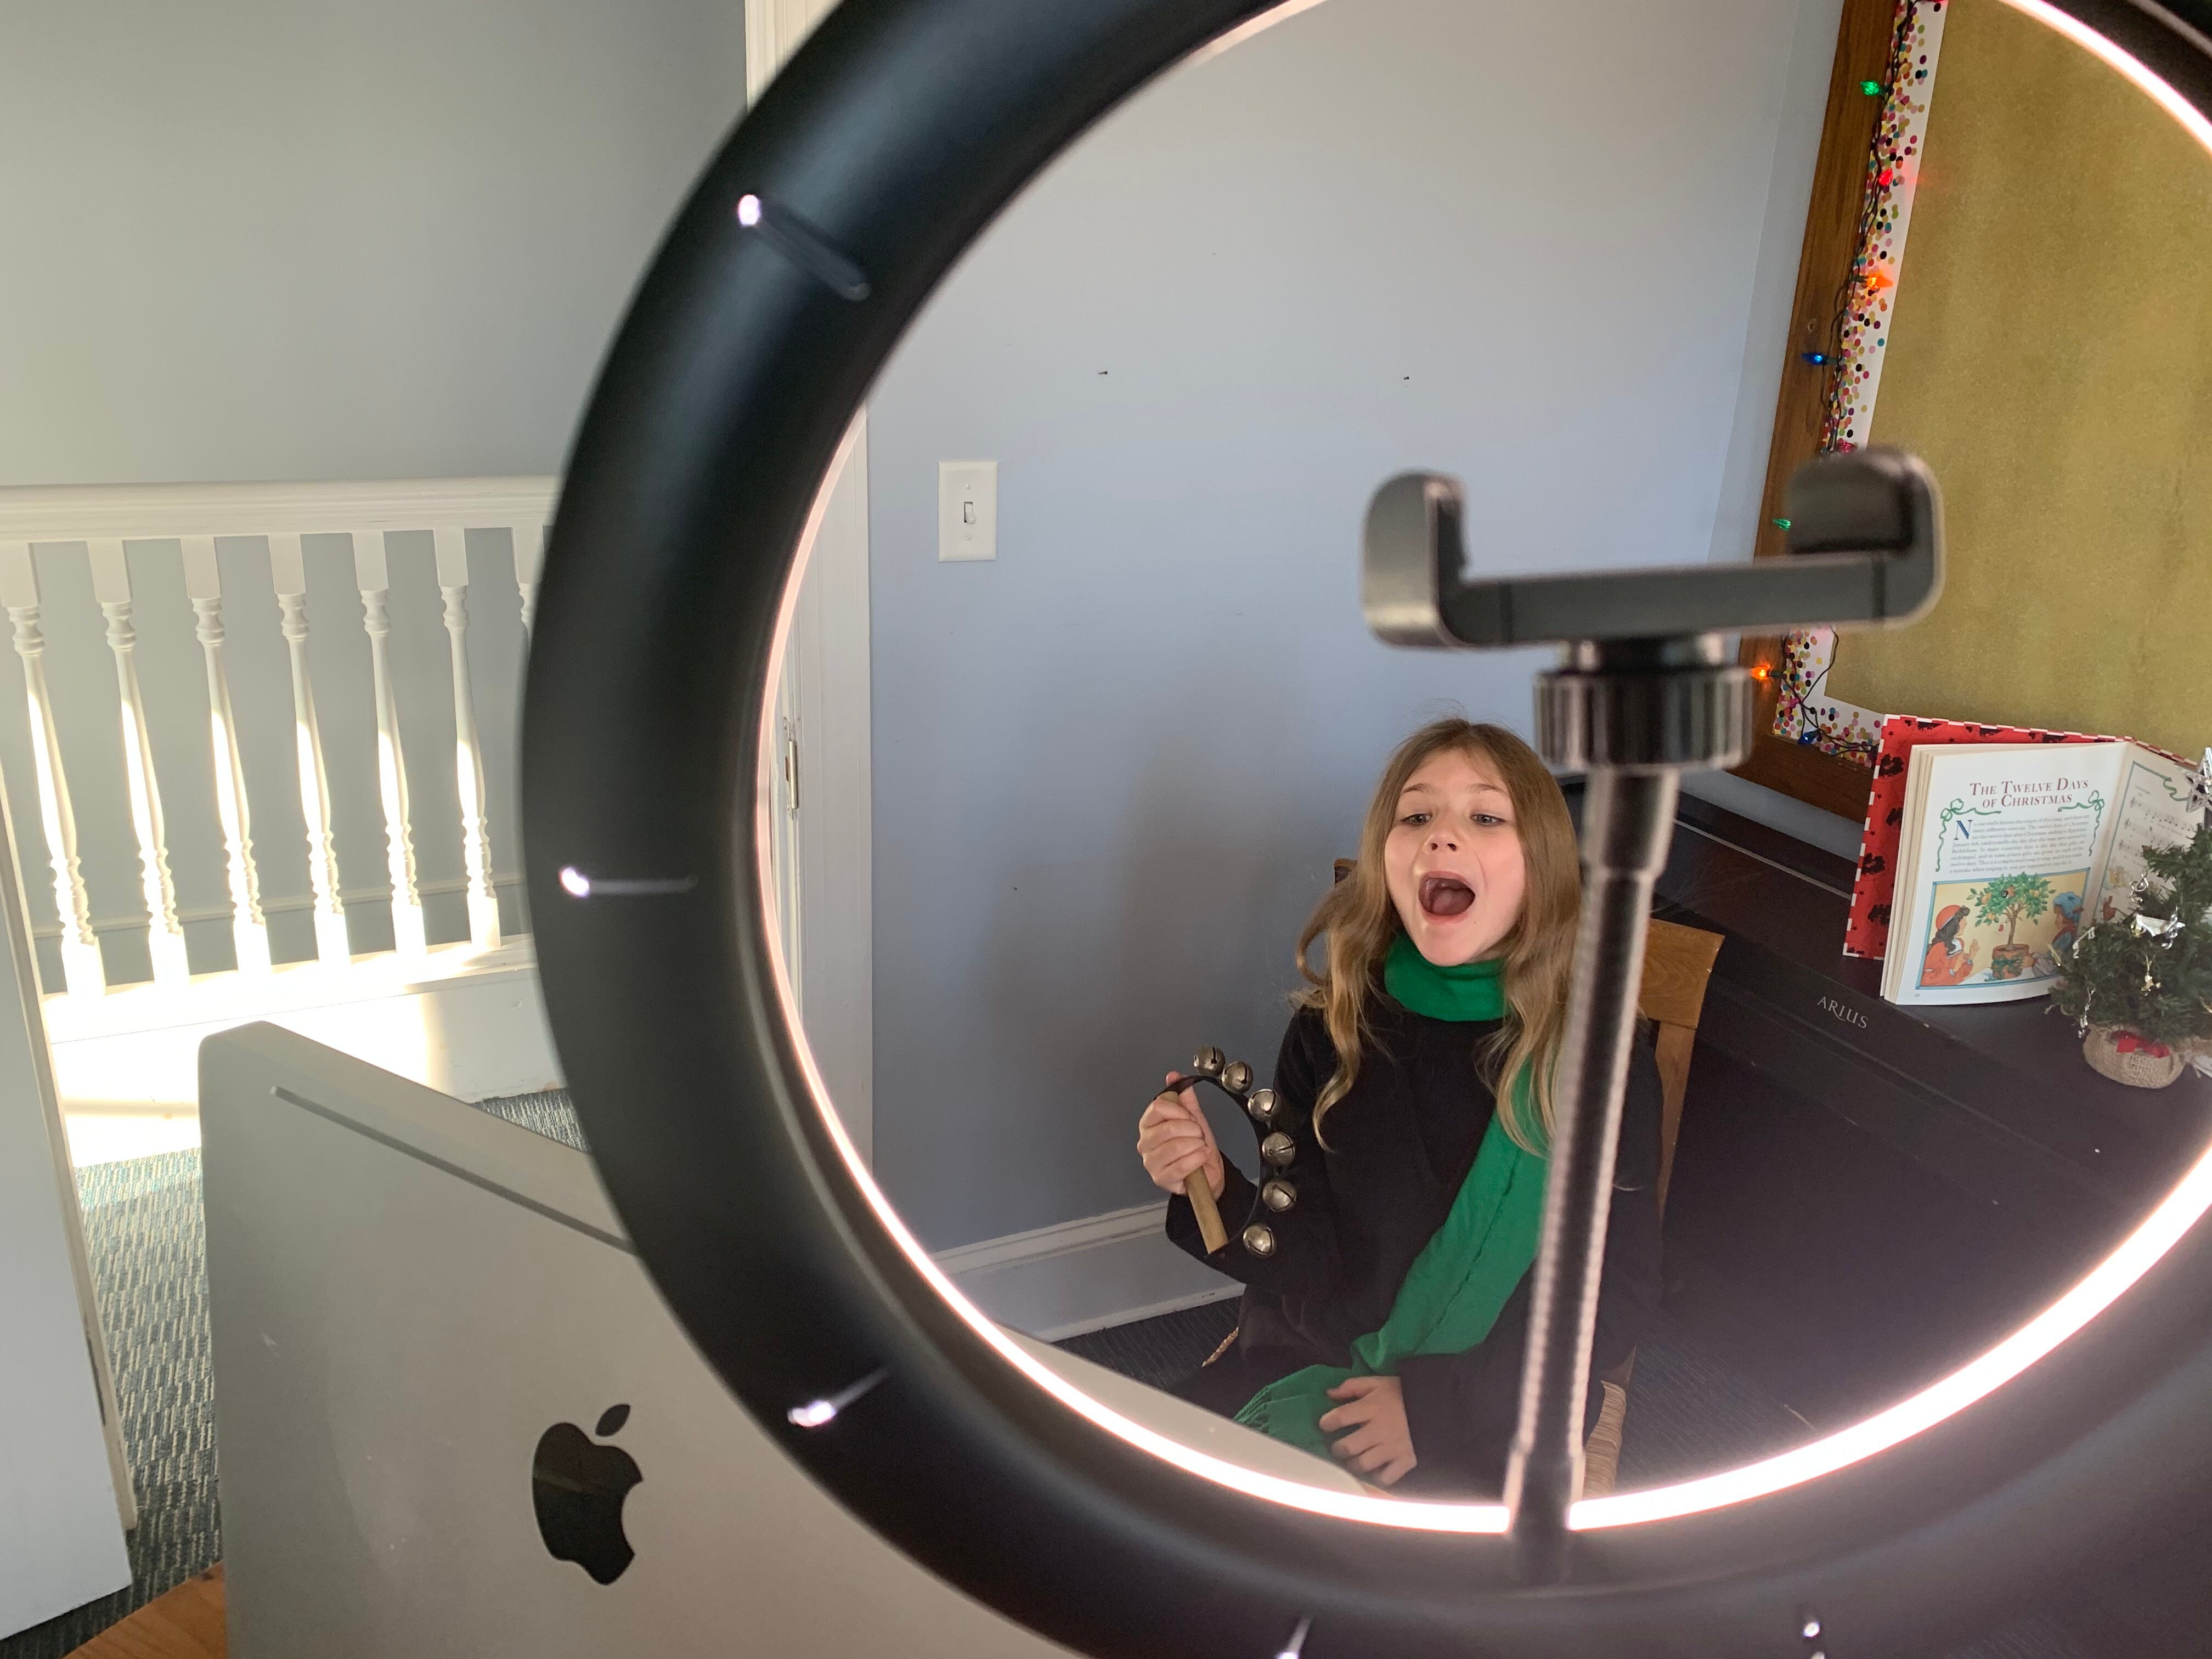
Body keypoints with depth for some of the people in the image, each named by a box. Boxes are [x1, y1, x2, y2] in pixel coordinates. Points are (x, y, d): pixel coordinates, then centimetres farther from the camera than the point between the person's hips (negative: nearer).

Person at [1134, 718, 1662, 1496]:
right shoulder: (1333, 1033, -7)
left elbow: (1616, 1299, -7)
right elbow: (1315, 1279, -6)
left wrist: (1436, 1403, -16)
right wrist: (1218, 1191, -25)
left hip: (1488, 1415, -2)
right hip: (1316, 1367, 3)